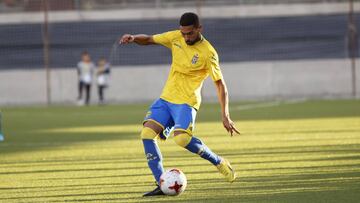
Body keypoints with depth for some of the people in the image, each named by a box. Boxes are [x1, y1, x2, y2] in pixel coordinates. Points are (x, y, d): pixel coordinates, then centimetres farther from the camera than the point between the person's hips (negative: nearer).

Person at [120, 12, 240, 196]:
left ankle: (218, 162, -2)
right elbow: (148, 40, 14)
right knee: (147, 134, -14)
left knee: (182, 138, -29)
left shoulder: (208, 53, -13)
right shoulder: (175, 37, 3)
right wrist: (133, 38, -9)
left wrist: (225, 116, -18)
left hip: (186, 102, -6)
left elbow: (220, 84, -11)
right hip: (165, 99, 6)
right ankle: (162, 184, -12)